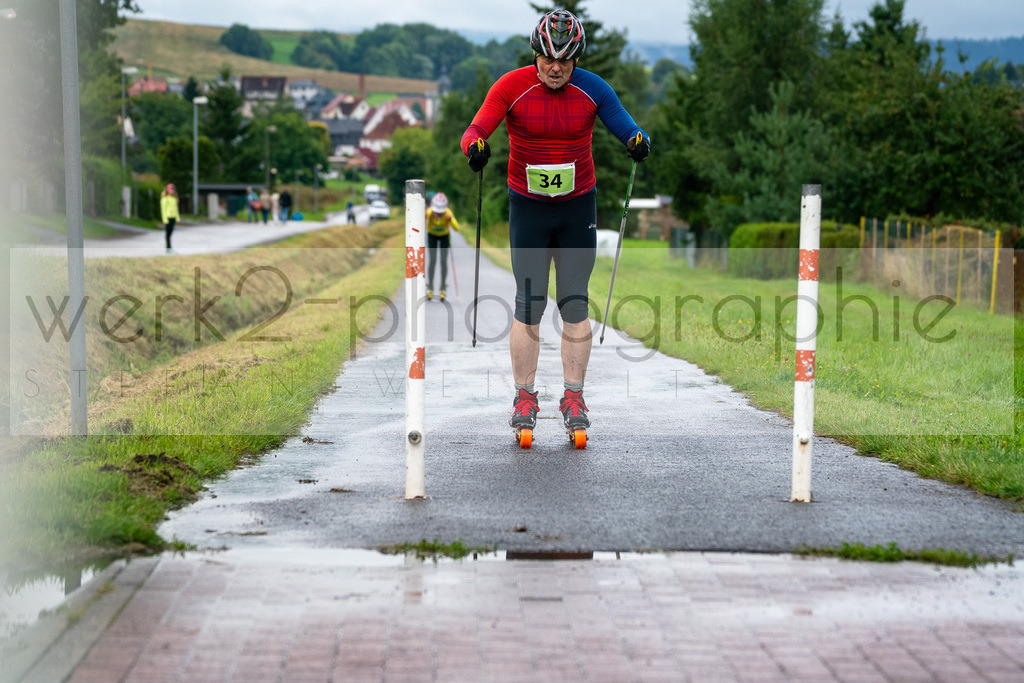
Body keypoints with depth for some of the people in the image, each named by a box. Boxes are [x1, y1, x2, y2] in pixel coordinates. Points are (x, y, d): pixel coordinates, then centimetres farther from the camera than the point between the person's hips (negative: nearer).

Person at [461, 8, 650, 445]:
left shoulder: (593, 90, -6)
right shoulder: (512, 87, -10)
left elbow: (626, 128, -7)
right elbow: (475, 130, -14)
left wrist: (638, 142, -31)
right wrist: (475, 147, -37)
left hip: (578, 207, 1)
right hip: (527, 207, -1)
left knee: (574, 304, 0)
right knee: (529, 304, -3)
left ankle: (573, 398, 7)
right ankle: (524, 397, 7)